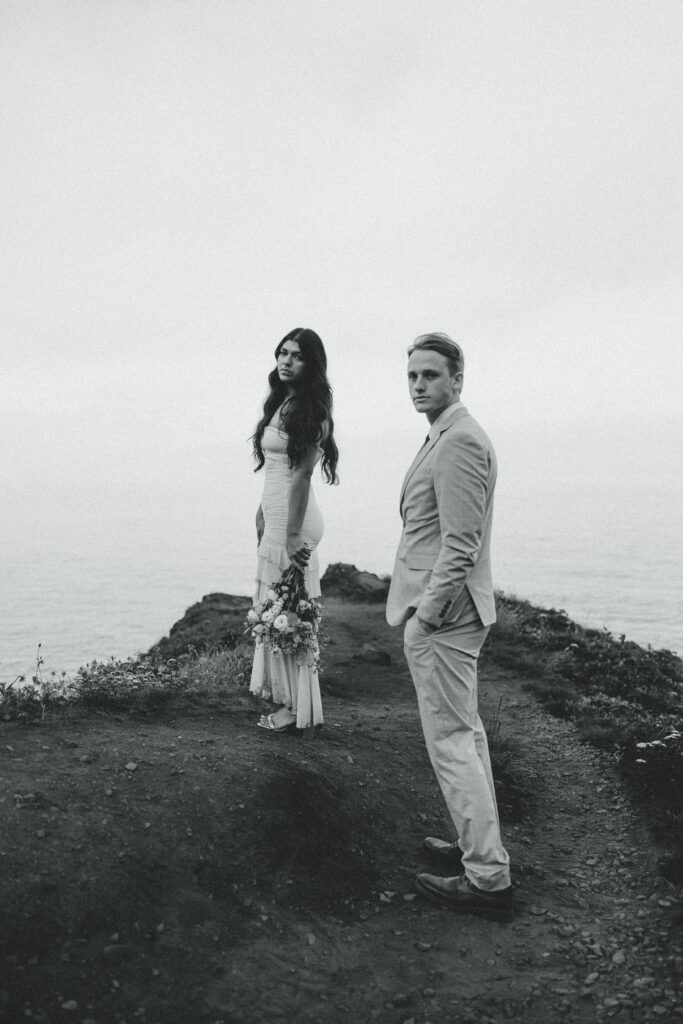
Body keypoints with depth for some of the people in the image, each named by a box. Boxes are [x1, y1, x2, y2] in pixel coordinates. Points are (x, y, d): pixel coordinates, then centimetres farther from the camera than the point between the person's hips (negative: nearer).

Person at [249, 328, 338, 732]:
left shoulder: (310, 410, -13)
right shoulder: (281, 402, 14)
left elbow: (301, 473, -18)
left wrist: (292, 533, -21)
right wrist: (262, 514, 18)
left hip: (292, 519, -9)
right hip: (275, 516, 9)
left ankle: (297, 708, 10)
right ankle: (284, 698, 26)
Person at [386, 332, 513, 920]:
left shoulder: (458, 442, -19)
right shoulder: (449, 437, 15)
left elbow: (460, 542, -23)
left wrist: (427, 613, -18)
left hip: (441, 613, -11)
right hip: (453, 609, 11)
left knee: (452, 742, -4)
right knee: (465, 733, 18)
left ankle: (488, 879, 6)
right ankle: (479, 846, 32)